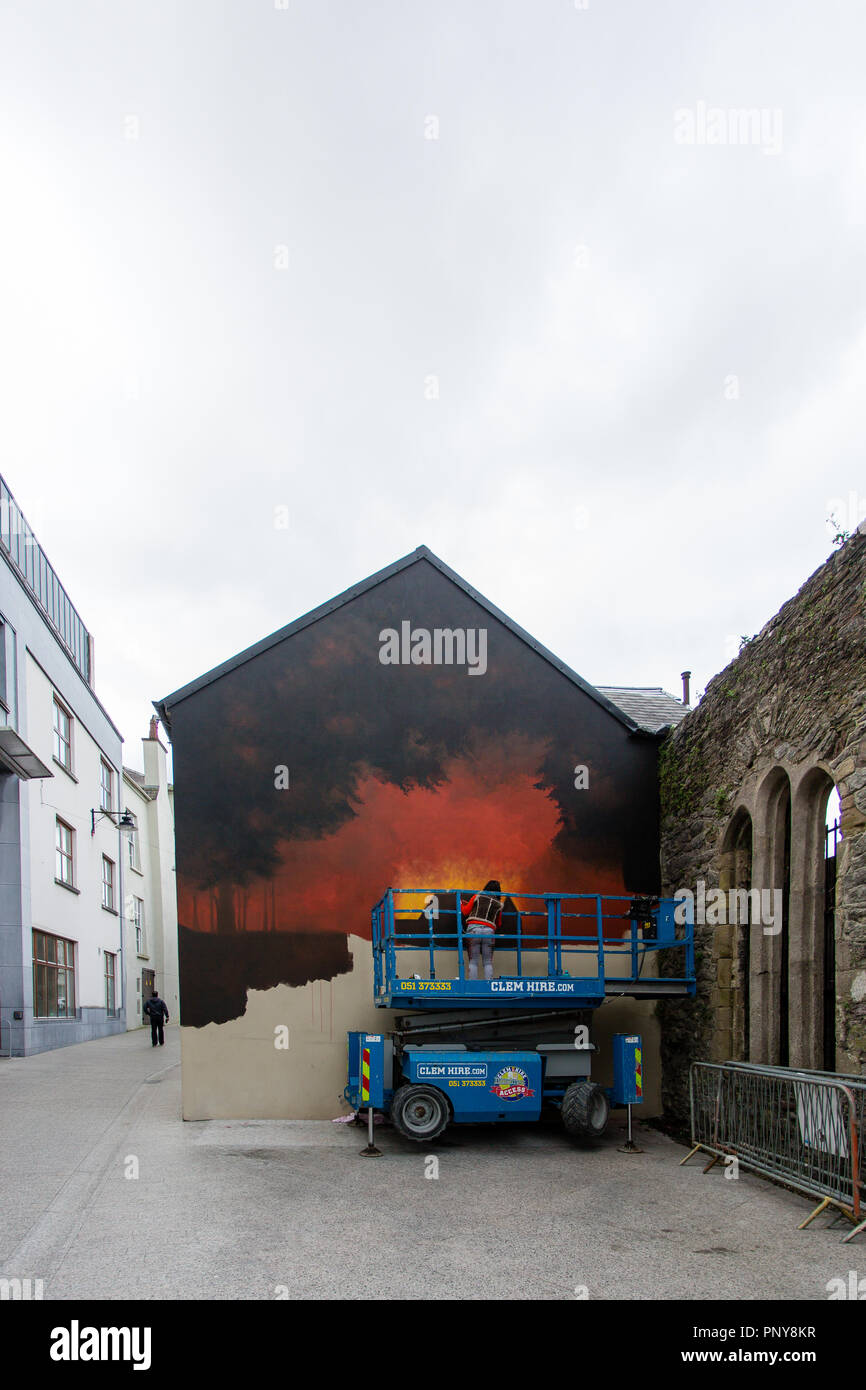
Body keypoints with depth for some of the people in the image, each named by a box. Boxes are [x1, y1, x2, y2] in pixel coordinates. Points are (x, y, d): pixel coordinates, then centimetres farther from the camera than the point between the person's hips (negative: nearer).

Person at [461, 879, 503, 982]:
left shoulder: (477, 896, 10)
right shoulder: (499, 904, 15)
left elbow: (465, 912, 13)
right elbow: (498, 923, 22)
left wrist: (461, 905, 32)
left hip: (473, 928, -1)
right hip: (489, 931, 1)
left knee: (473, 961, 1)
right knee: (488, 962, 6)